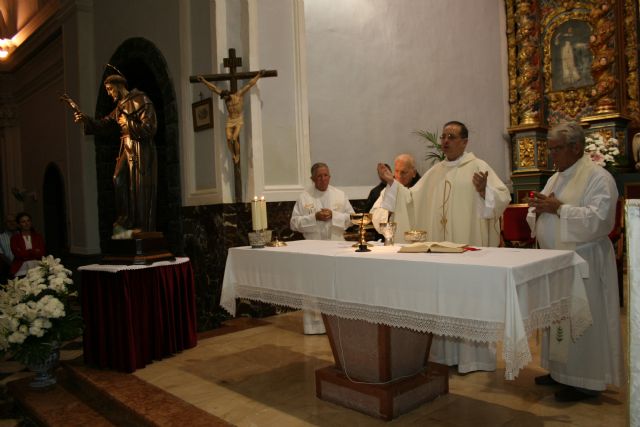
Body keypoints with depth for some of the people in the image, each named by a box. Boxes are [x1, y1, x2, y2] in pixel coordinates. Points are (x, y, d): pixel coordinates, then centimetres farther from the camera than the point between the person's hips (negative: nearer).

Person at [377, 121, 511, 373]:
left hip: (468, 248, -6)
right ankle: (445, 353, 23)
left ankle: (473, 356, 13)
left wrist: (484, 190, -30)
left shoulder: (478, 167, -3)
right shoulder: (435, 171, 15)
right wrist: (391, 183, 6)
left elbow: (503, 197, -12)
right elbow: (413, 199, 15)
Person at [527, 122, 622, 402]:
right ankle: (561, 371, 27)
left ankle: (585, 381, 12)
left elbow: (598, 219, -23)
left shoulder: (598, 177, -9)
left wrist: (558, 207, -20)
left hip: (582, 262, -8)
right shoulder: (555, 178, 15)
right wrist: (539, 210, -4)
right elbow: (537, 221, 18)